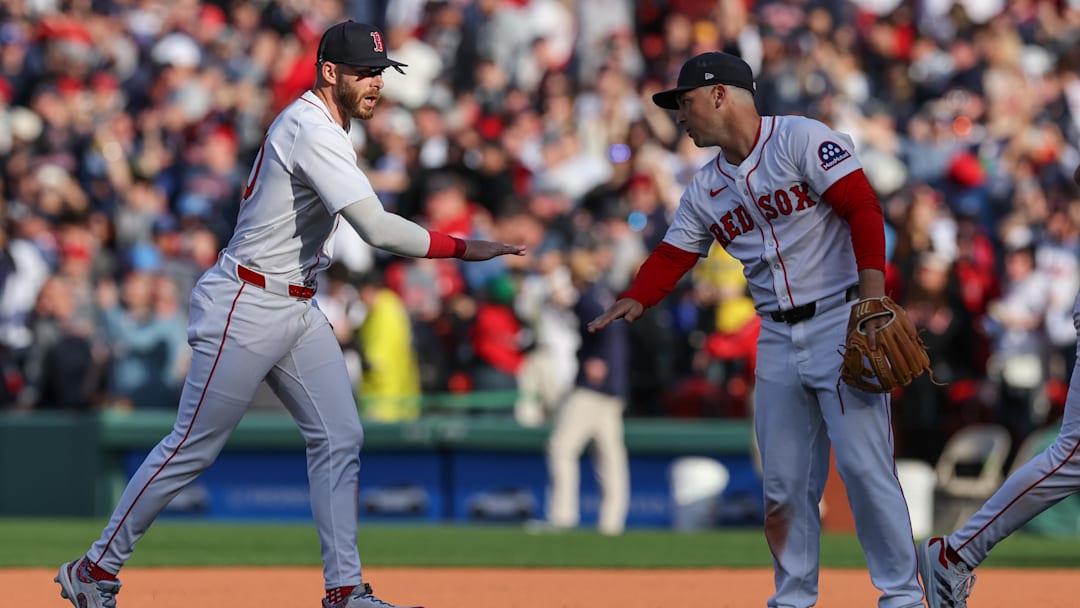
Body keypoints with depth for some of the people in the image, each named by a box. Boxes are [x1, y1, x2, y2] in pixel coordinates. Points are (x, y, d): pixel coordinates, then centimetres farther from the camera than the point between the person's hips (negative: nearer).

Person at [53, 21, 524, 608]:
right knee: (193, 446, -3)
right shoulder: (313, 133, -21)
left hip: (297, 310, 10)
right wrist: (460, 248, -25)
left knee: (340, 438, 3)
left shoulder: (311, 123, 11)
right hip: (245, 308, -10)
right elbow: (378, 229, -29)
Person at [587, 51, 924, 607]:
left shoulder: (801, 140, -6)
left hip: (841, 324, -7)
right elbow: (672, 256, 13)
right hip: (778, 340, 7)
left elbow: (863, 209, -13)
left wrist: (873, 301, -23)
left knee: (863, 465, -11)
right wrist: (634, 300, -9)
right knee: (783, 481, 5)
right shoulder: (705, 188, 15)